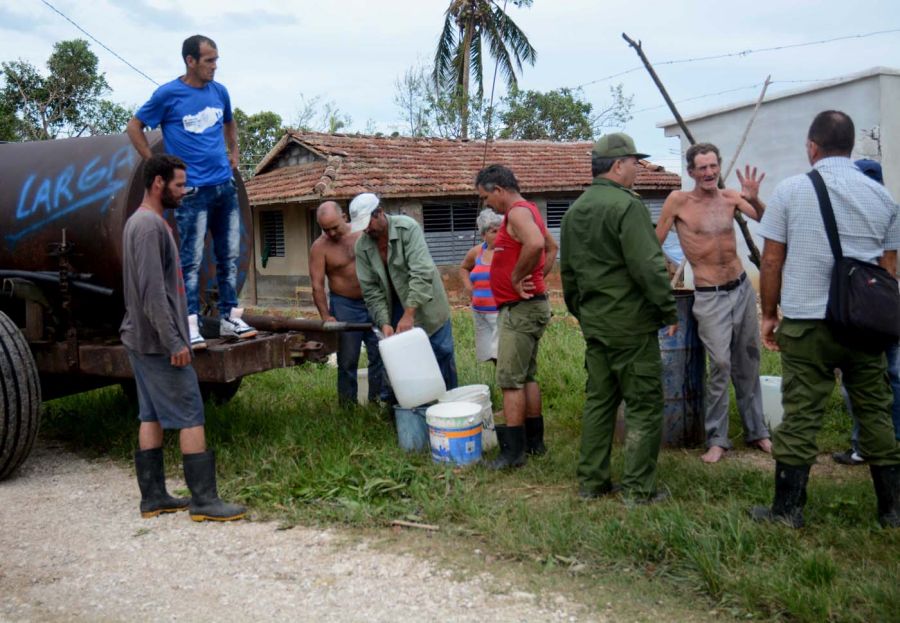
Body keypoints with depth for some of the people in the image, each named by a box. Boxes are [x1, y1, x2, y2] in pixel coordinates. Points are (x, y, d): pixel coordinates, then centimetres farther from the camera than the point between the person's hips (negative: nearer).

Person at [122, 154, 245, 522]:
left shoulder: (140, 222, 16)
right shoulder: (150, 226, -16)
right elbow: (152, 292, -23)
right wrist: (174, 342, -22)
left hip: (141, 340, 10)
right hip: (158, 342, -10)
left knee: (152, 417, 12)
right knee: (191, 417, -7)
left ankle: (153, 497, 17)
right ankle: (204, 500, -3)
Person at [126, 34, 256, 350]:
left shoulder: (219, 91, 10)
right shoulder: (168, 94, -6)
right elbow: (134, 127, 1)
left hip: (225, 186, 6)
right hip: (193, 190, -6)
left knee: (229, 256, 10)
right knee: (191, 261, -5)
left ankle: (229, 318, 19)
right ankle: (190, 325, -1)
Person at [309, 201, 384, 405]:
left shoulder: (363, 233, 2)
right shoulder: (319, 247, -7)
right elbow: (317, 285, -10)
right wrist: (325, 316, -17)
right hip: (345, 307, -3)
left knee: (380, 355, 5)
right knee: (347, 360, 2)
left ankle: (378, 400, 17)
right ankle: (348, 404, 13)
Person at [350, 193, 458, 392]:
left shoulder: (407, 228, -21)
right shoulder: (362, 246, -8)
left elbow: (422, 272, -29)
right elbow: (371, 290, -7)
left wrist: (409, 314, -34)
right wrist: (384, 323, -20)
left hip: (425, 304, -3)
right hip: (395, 306, 4)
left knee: (442, 353, 3)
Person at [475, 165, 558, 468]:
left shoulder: (517, 212, -16)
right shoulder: (528, 210, 16)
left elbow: (535, 244, -36)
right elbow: (552, 248, 26)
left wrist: (517, 277, -23)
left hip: (520, 308, -11)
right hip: (531, 305, 11)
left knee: (510, 380, -8)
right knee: (527, 376, 16)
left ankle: (514, 450, -4)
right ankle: (534, 440, 24)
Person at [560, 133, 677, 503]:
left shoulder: (574, 211, 12)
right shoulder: (627, 205, -14)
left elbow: (568, 271, 18)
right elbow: (648, 266, -19)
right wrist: (669, 311, -10)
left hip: (594, 323, 8)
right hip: (631, 323, -8)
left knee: (598, 400, 14)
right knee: (644, 404, 1)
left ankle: (591, 482, 20)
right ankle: (639, 489, 5)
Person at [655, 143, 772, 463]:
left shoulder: (730, 196, 3)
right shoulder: (678, 200, -8)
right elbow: (655, 244, -3)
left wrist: (753, 198, -23)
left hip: (742, 289, 5)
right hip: (710, 296, -4)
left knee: (748, 362, 13)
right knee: (720, 364, -12)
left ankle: (756, 430, 27)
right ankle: (717, 439, 3)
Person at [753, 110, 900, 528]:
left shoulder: (790, 191, -3)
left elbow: (771, 261, -2)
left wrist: (769, 314, 8)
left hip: (805, 322, -3)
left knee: (800, 417, 2)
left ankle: (788, 509, 9)